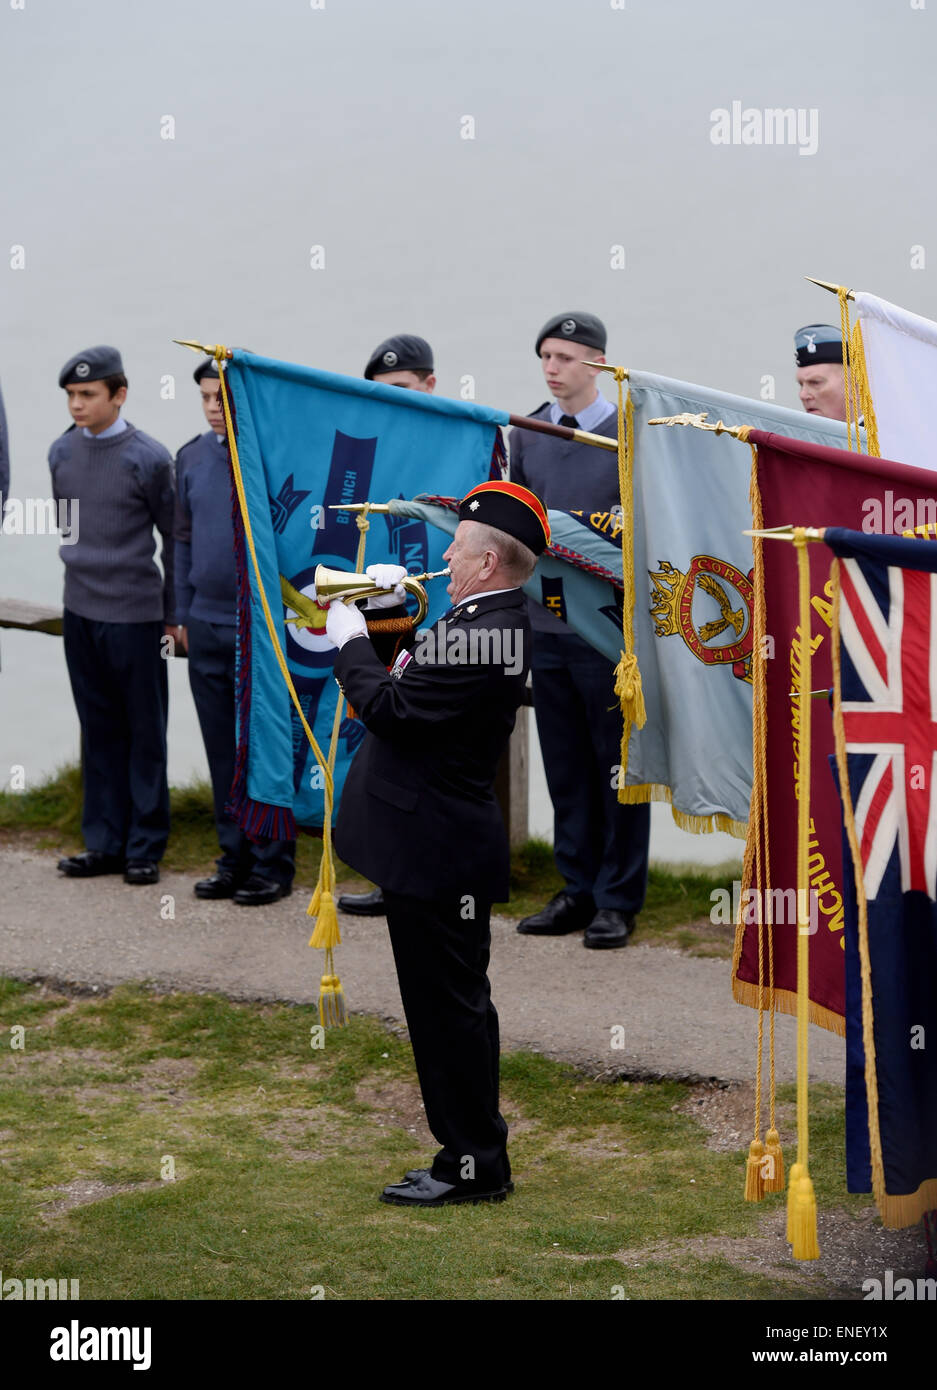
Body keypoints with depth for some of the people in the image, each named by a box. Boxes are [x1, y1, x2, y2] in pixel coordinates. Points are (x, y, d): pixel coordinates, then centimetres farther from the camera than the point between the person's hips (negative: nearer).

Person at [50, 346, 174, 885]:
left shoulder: (148, 458, -9)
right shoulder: (62, 453, 5)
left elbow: (176, 538, -2)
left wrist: (173, 613, 0)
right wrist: (83, 575, 14)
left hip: (135, 616, -5)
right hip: (79, 615, 5)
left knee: (145, 734, 3)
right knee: (99, 732, 10)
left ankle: (146, 846, 10)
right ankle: (106, 842, 17)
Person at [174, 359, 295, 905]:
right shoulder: (192, 458, 8)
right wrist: (183, 612, 12)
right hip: (207, 627, 5)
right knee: (223, 751, 11)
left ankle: (273, 867, 11)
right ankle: (234, 860, 20)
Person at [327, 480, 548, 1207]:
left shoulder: (483, 638, -23)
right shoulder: (492, 622, 10)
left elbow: (392, 709, -22)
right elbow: (420, 683, 20)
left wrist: (352, 641, -8)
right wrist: (397, 605, 10)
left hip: (439, 855, -11)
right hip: (441, 847, 11)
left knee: (450, 1007, -2)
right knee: (455, 1005, 17)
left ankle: (472, 1165, 6)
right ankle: (477, 1156, 26)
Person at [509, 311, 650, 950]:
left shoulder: (630, 434, -3)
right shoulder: (527, 434, 11)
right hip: (546, 622, 5)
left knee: (617, 769, 2)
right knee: (566, 769, 10)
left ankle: (618, 899, 9)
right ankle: (578, 889, 19)